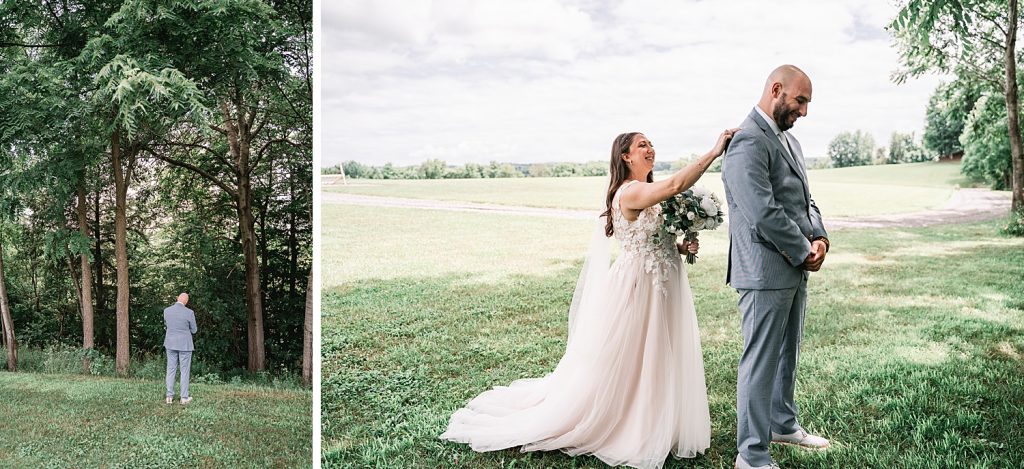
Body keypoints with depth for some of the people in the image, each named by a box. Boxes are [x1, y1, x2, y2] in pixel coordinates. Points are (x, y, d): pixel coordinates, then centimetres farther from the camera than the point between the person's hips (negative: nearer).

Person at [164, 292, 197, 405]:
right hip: (184, 344, -3)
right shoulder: (189, 313, -16)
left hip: (171, 343, 3)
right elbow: (193, 330, -3)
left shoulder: (166, 310, -4)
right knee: (185, 371, 5)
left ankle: (169, 396, 11)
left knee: (171, 370, 11)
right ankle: (184, 397, 7)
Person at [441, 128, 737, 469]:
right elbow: (676, 185, -35)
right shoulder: (631, 192, -19)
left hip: (662, 291, 9)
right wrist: (715, 151, -32)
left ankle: (653, 429, 31)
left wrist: (682, 247, 1)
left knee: (655, 363, 16)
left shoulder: (651, 193, 12)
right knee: (617, 366, 1)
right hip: (637, 290, -9)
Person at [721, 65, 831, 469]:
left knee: (787, 356, 21)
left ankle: (783, 424, 38)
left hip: (796, 270, 9)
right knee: (761, 362, -2)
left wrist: (819, 238, 0)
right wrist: (804, 253, -12)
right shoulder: (749, 142, -17)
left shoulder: (789, 140, 15)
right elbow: (764, 213, -23)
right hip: (766, 272, -9)